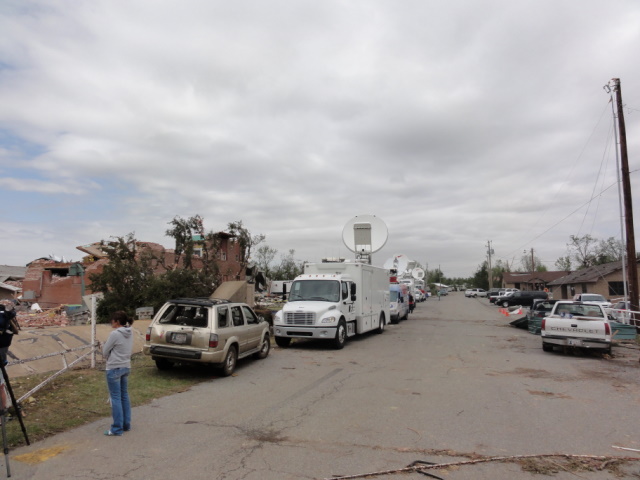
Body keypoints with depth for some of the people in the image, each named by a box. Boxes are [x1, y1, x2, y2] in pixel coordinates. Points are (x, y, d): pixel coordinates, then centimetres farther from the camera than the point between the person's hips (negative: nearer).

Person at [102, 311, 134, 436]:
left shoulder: (115, 334, -17)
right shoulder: (130, 333, 5)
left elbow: (105, 352, -9)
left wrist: (104, 345, 12)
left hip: (114, 368, -7)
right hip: (126, 367, 8)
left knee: (116, 398, 0)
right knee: (124, 396, 16)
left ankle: (117, 429, 6)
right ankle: (126, 424, 24)